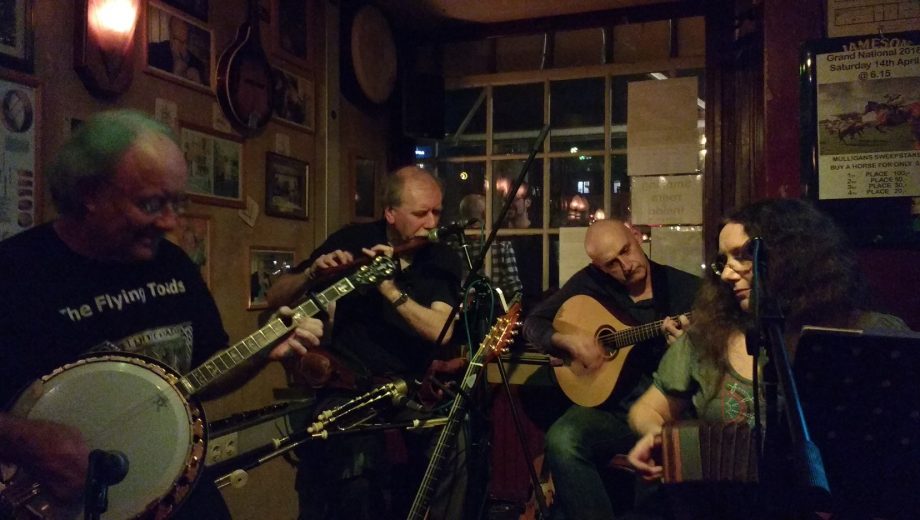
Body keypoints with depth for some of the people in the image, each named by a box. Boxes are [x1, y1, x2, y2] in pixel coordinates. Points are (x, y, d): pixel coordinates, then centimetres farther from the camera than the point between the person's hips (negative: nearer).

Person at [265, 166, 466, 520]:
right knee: (358, 459, -27)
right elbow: (275, 298, 2)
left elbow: (442, 332, -14)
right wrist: (312, 272, -17)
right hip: (345, 383, -2)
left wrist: (391, 290, -22)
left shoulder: (443, 260, 2)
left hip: (410, 386, 2)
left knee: (454, 443, -21)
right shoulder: (352, 239, 0)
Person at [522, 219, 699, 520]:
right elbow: (533, 323, 10)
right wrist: (567, 340, -10)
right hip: (612, 407, 2)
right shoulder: (590, 283, 4)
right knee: (561, 440, -29)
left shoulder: (688, 289, -1)